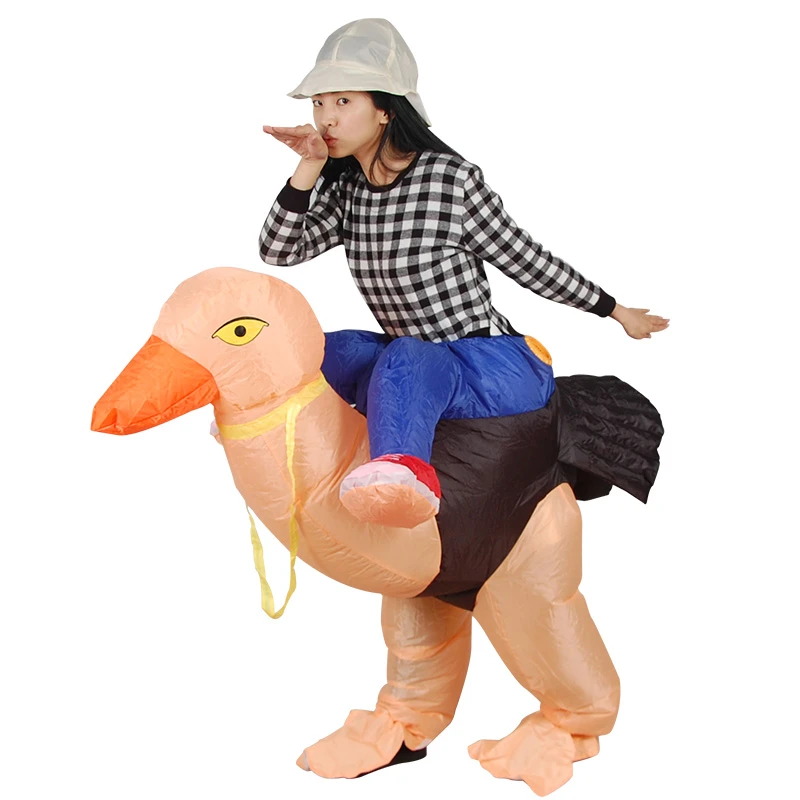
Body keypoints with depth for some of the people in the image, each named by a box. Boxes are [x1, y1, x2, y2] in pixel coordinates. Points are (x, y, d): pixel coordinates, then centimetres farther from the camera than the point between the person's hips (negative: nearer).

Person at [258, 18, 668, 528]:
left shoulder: (451, 178, -12)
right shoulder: (345, 189, 7)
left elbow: (526, 260, -2)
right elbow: (278, 251, 1)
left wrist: (618, 312, 6)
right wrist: (309, 167, -9)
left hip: (499, 369, -7)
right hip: (417, 369, 7)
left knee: (403, 361, -40)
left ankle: (403, 472, -70)